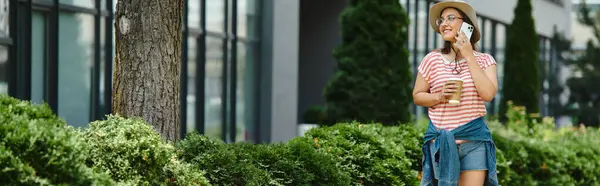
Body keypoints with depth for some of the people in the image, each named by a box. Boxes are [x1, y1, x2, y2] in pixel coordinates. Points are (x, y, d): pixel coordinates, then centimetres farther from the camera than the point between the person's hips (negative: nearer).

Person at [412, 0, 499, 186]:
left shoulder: (484, 60, 2)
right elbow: (417, 96, 8)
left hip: (474, 139, 0)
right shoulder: (432, 59, 1)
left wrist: (469, 56, -12)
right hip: (441, 140, 0)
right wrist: (439, 96, -13)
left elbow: (488, 94, -14)